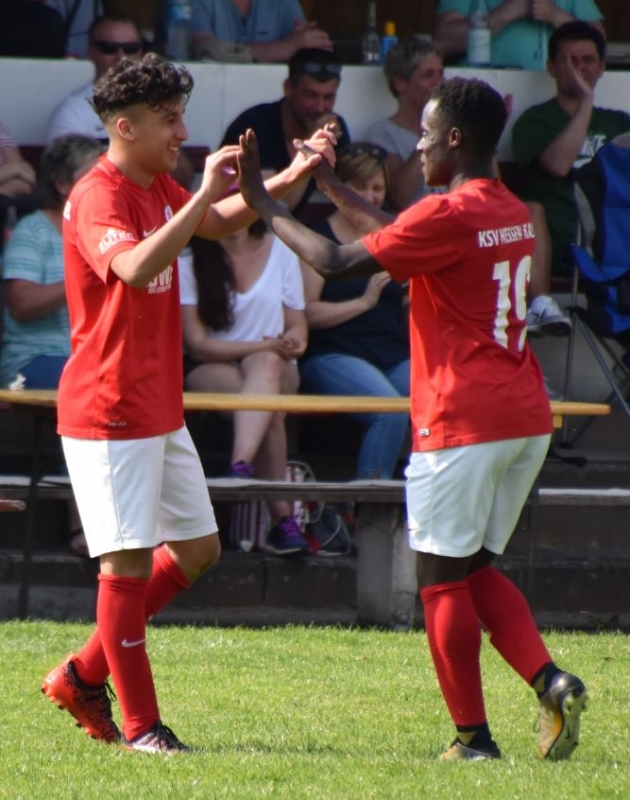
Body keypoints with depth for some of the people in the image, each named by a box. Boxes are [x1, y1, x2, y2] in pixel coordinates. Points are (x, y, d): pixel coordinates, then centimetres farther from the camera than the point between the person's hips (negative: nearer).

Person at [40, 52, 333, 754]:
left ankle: (84, 675, 21)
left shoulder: (158, 189, 12)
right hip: (109, 411, -10)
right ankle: (139, 724, 1)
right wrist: (204, 192, -35)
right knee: (129, 562, -6)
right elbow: (137, 268, -35)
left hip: (159, 410, 10)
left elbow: (221, 221, 25)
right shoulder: (97, 196, -17)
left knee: (196, 549, 13)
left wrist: (291, 176, 9)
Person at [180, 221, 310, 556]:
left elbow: (297, 325, 10)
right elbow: (197, 343, -8)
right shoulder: (189, 259, -2)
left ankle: (240, 467, -52)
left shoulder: (280, 252, 8)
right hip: (209, 369, -2)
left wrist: (287, 345, -16)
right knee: (268, 407, -36)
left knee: (266, 366, -37)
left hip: (275, 366, 2)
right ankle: (282, 518, -45)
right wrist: (266, 346, -19)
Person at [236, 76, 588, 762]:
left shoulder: (447, 216, -15)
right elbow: (403, 239, 26)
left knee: (443, 577, 2)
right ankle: (550, 682, -3)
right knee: (476, 569, 17)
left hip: (462, 422, -8)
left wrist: (264, 205, -3)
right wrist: (328, 185, 30)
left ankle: (473, 734, 3)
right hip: (527, 420, 8)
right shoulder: (513, 214, 13)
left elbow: (336, 262, -14)